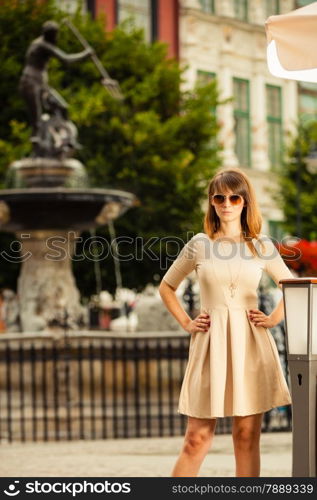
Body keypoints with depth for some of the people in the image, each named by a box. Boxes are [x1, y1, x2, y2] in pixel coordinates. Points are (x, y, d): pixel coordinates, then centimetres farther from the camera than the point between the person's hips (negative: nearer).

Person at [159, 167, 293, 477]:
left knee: (247, 435, 2)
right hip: (210, 345, -1)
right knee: (198, 437, -3)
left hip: (250, 345, 1)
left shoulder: (261, 246, 6)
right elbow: (166, 287, 16)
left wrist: (272, 319, 5)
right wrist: (185, 323, 6)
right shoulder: (199, 244, 5)